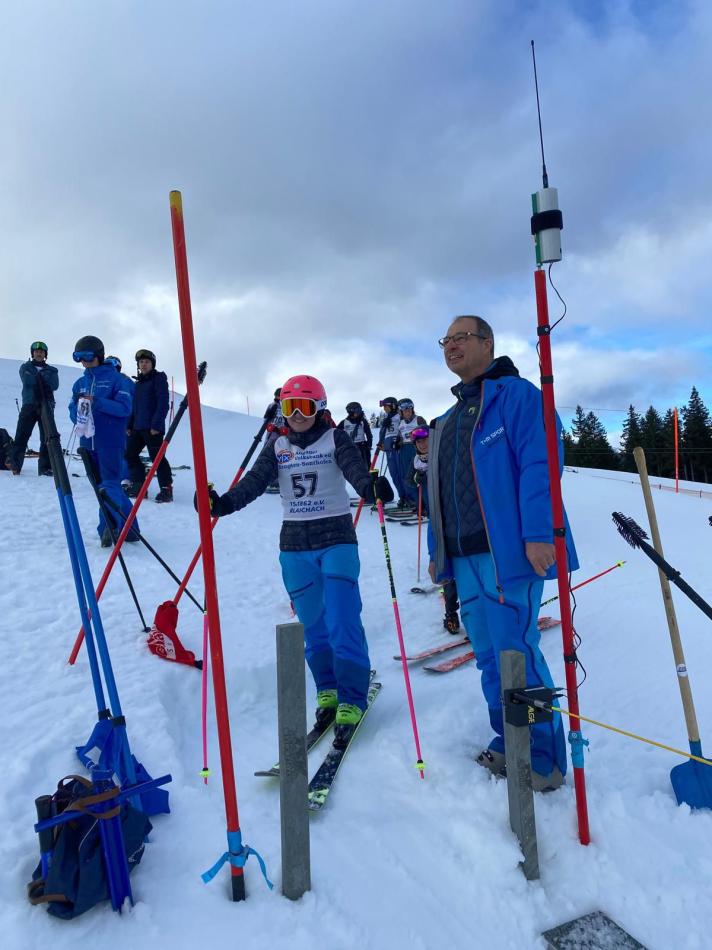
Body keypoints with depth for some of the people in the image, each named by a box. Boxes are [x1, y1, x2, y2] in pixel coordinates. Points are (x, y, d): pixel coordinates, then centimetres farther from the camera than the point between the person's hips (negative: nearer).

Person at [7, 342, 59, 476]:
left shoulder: (52, 370, 16)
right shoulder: (25, 367, 15)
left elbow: (54, 385, -3)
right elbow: (28, 381, -5)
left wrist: (37, 379, -9)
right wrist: (44, 379, -5)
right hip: (29, 405, -1)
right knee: (21, 435, -10)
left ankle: (45, 467, -1)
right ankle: (14, 463, -10)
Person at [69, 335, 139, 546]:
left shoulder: (115, 378, -1)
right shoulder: (79, 383, 16)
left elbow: (125, 408, -11)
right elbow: (72, 410, 13)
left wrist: (96, 402, -20)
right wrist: (79, 413, -10)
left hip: (110, 441, -6)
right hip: (88, 442, 7)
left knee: (109, 483, -14)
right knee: (101, 484, 9)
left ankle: (107, 525, -23)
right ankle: (129, 528, 17)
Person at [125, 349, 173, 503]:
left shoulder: (159, 379, -3)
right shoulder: (138, 383, 20)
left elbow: (163, 404, -12)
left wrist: (156, 425, -18)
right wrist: (129, 425, 15)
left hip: (153, 428, -8)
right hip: (138, 427, 8)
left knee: (157, 457, -8)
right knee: (130, 454, 8)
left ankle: (166, 489, -2)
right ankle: (138, 485, 15)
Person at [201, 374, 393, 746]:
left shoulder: (335, 439, -3)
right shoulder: (277, 445, 7)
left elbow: (355, 470, -19)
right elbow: (254, 481, -5)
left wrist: (372, 487, -42)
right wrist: (223, 502, -23)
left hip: (337, 540, -3)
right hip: (294, 544, 4)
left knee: (342, 623, -10)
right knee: (312, 624, 10)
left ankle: (351, 700, 2)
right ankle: (327, 689, 26)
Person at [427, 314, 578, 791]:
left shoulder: (515, 394, -3)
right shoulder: (448, 421, 21)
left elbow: (539, 464, -15)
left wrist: (538, 533, -23)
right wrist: (438, 551, 20)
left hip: (508, 551, -8)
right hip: (464, 557, 8)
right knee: (490, 656, 14)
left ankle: (542, 760, 12)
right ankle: (509, 746, 29)